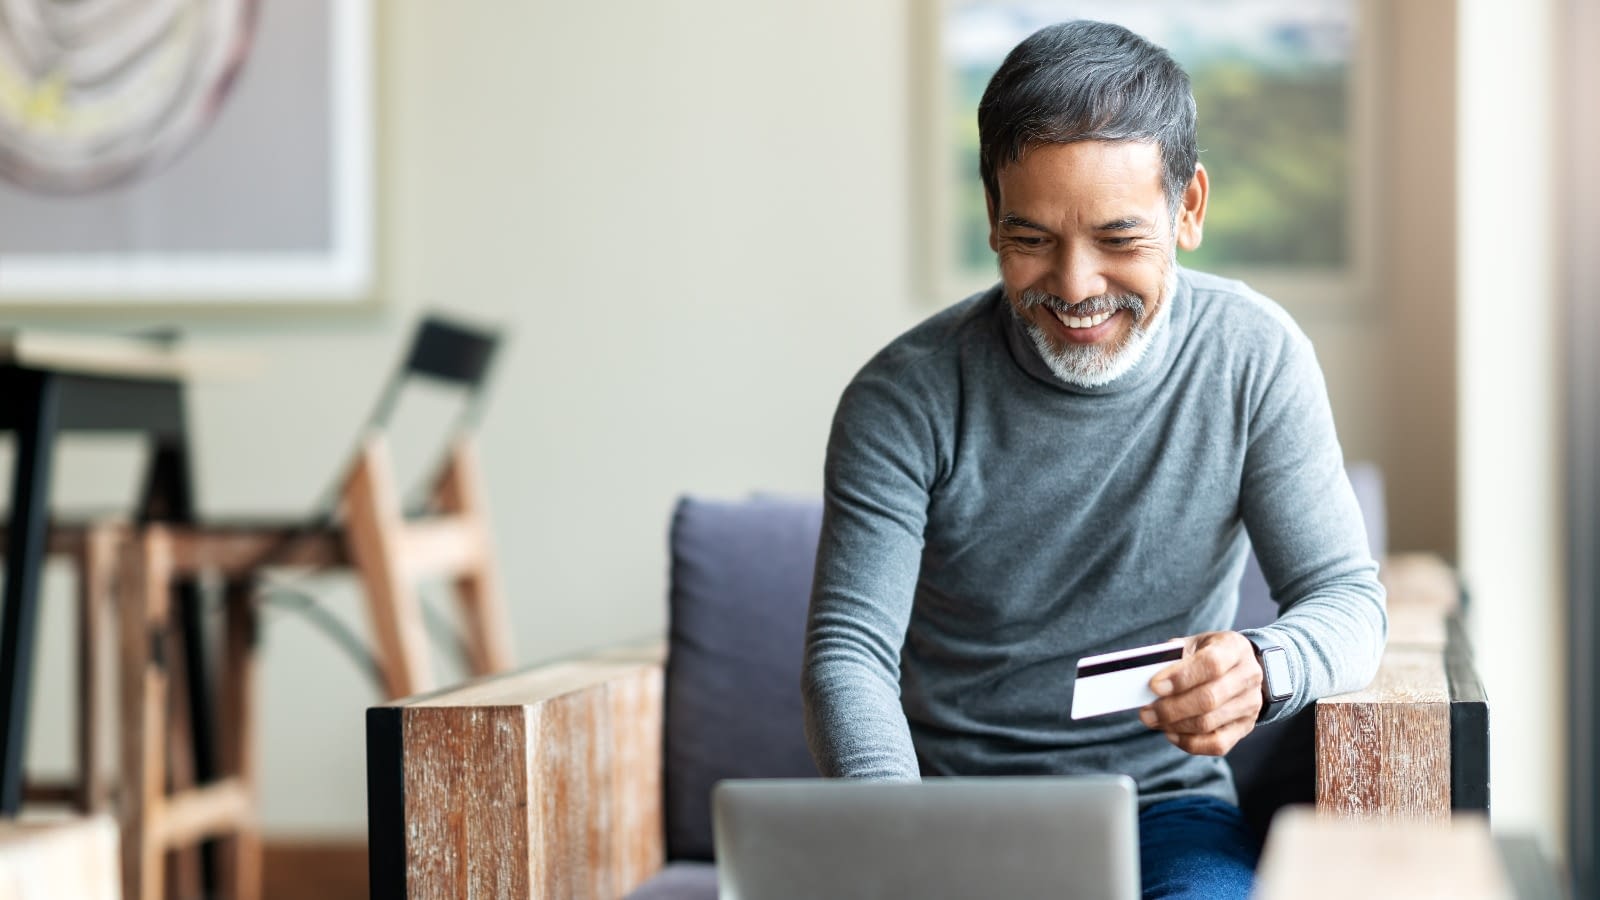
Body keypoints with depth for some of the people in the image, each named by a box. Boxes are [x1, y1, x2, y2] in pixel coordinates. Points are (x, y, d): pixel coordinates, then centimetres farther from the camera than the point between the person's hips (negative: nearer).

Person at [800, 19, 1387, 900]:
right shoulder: (905, 398, -9)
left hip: (1164, 803, 1)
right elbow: (848, 651, -12)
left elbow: (1346, 597, -1)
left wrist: (1262, 669, -26)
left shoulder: (1254, 357, -4)